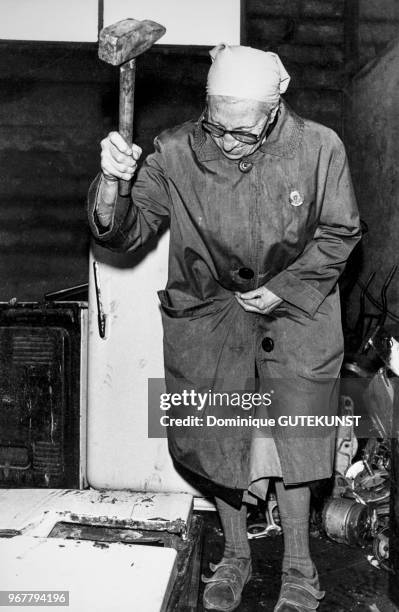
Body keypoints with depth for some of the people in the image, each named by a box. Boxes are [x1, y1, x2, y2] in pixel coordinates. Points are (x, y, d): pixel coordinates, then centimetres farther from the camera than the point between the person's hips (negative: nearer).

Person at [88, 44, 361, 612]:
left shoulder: (319, 148, -15)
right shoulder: (175, 152, -15)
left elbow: (339, 232, -2)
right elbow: (127, 231, -11)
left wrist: (286, 288, -11)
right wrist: (112, 182, -32)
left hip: (294, 314, 0)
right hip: (206, 316, 1)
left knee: (292, 443, 6)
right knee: (219, 441, 11)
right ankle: (235, 556, 37)